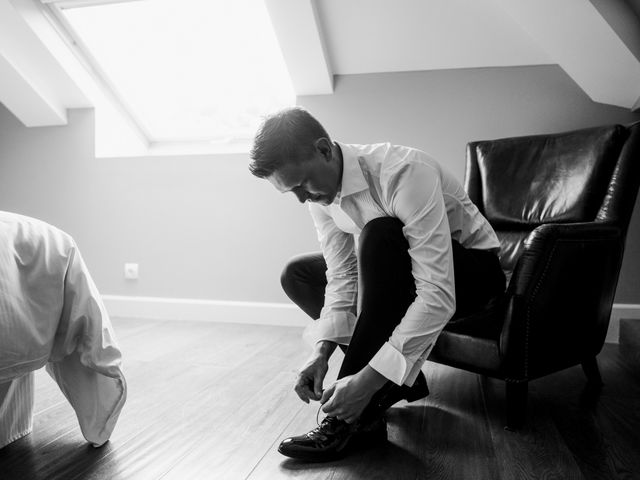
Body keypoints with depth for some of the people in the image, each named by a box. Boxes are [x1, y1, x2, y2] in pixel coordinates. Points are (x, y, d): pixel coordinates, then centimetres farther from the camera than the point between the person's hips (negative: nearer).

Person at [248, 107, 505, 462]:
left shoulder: (405, 173, -34)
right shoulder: (320, 192, -11)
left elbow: (438, 297, -38)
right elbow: (342, 276, -10)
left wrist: (368, 380, -41)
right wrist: (323, 349, -25)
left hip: (471, 266, -7)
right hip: (395, 267, 7)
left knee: (378, 235, -36)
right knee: (296, 274, -2)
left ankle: (361, 417, -27)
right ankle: (398, 376, -6)